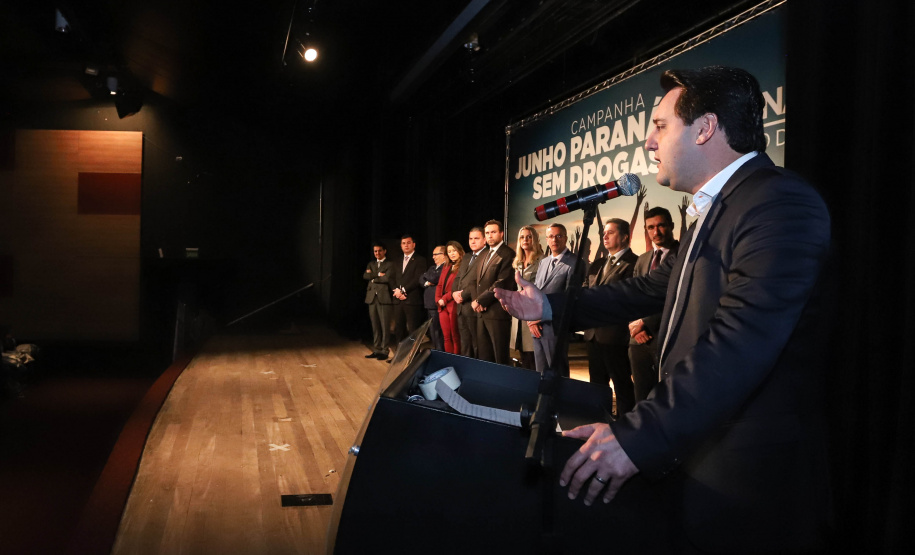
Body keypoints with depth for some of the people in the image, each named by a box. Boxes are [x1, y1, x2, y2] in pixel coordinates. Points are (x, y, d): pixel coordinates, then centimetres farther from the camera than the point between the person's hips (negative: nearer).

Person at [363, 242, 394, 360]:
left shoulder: (389, 265, 2)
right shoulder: (371, 264, 20)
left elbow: (387, 278, -13)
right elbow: (365, 276, 3)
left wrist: (373, 278, -2)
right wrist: (378, 275, -8)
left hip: (384, 297, -5)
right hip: (372, 297, 5)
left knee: (385, 326, -5)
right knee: (375, 326, 7)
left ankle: (384, 351, -1)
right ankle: (376, 350, 12)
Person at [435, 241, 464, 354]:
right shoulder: (446, 267, 19)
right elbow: (439, 285, 20)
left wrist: (445, 299, -12)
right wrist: (438, 299, 3)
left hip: (454, 305, -8)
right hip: (443, 306, 8)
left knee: (455, 337, -2)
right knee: (446, 337, 9)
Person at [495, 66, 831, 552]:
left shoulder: (780, 203, -20)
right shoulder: (714, 210, 14)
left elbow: (738, 344, -30)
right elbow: (651, 288, 18)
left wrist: (637, 436, -34)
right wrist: (550, 307, 16)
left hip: (746, 482, -9)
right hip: (696, 458, 9)